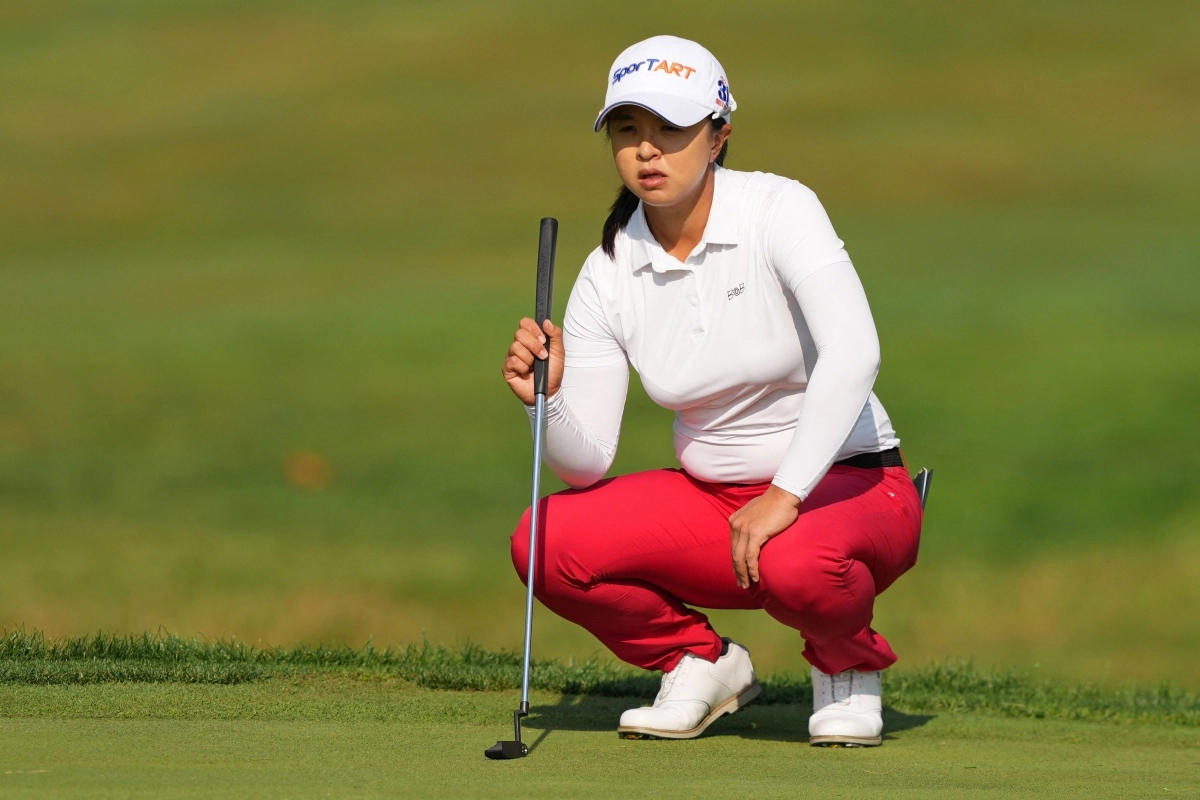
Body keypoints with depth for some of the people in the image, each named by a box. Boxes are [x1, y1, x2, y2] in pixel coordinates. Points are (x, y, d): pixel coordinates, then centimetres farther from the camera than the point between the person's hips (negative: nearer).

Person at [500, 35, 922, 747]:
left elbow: (853, 351, -32)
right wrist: (547, 400, -25)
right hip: (713, 502, 5)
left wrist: (785, 495, -38)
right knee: (545, 544, -17)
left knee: (795, 562, -39)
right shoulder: (609, 274, -3)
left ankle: (849, 663, -2)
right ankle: (703, 663, 9)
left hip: (847, 486, -5)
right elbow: (587, 461, -4)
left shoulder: (776, 211, -16)